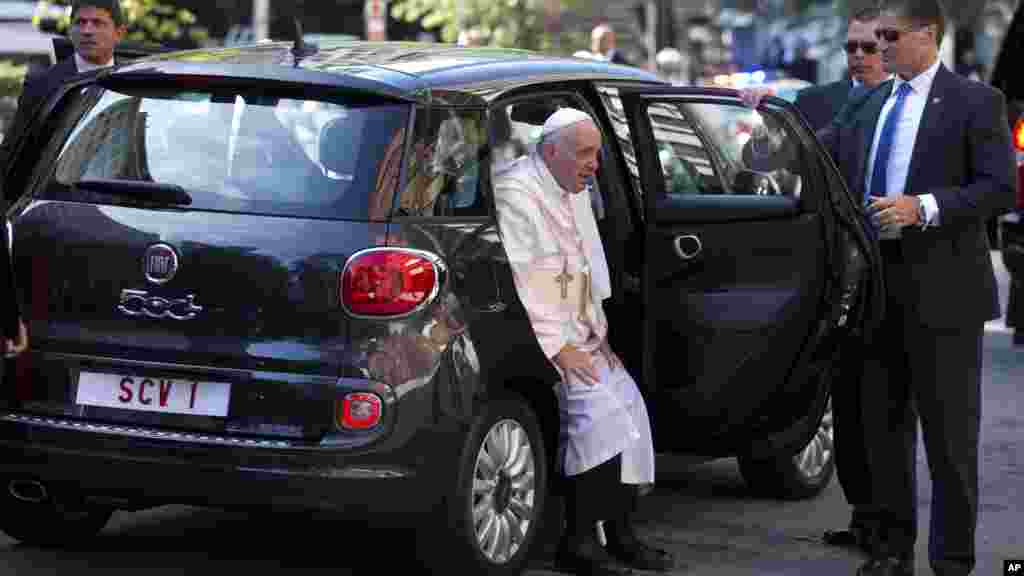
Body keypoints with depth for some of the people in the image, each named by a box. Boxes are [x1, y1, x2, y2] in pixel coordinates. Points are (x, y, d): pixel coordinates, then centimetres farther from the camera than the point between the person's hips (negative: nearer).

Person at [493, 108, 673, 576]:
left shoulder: (575, 193, 15)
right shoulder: (516, 194, -16)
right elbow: (516, 282, -22)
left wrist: (598, 331, 9)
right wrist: (556, 348, -22)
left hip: (577, 330, 10)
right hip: (535, 334, -10)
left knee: (627, 402, -2)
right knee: (597, 407, -23)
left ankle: (619, 533, 4)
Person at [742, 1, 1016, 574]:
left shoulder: (976, 102, -4)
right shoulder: (867, 106, 13)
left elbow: (1000, 188, -11)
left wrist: (924, 208, -20)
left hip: (941, 289, -6)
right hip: (875, 283, 6)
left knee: (949, 430, 1)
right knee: (885, 424, 12)